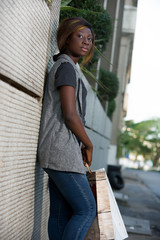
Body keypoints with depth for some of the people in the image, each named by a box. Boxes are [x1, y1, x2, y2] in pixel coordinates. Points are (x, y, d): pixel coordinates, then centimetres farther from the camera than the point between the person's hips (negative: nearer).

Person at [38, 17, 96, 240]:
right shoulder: (66, 66, -8)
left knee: (61, 213, 7)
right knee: (87, 209, -9)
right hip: (62, 149, -9)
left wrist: (81, 146, 12)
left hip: (58, 152, 9)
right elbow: (69, 115, -17)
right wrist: (89, 145, -4)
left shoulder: (67, 67, 22)